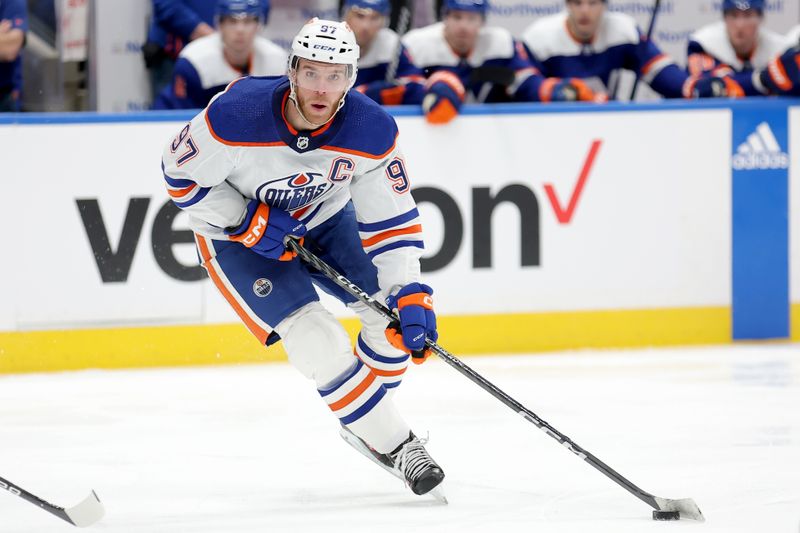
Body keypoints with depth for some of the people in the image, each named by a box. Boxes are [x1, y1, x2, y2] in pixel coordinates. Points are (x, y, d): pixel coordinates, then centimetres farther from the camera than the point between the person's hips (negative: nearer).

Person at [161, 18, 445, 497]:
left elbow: (391, 219, -19)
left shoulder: (372, 130, -25)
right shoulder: (236, 115, -34)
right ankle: (391, 443, -4)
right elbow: (182, 175, -18)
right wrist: (248, 223, -25)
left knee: (394, 309, -6)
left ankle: (364, 420, 19)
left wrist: (411, 296, -28)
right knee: (318, 341, -18)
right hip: (237, 231, -4)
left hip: (325, 218, 4)